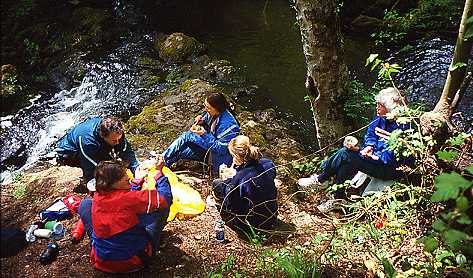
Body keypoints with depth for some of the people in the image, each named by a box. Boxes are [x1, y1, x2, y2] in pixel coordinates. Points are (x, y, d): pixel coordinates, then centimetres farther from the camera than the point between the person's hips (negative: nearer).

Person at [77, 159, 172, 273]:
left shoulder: (97, 197, -9)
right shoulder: (130, 197, -26)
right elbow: (166, 198, -20)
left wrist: (137, 180, 16)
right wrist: (159, 172, -9)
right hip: (135, 260, -4)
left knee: (85, 204, 16)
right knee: (163, 204, 4)